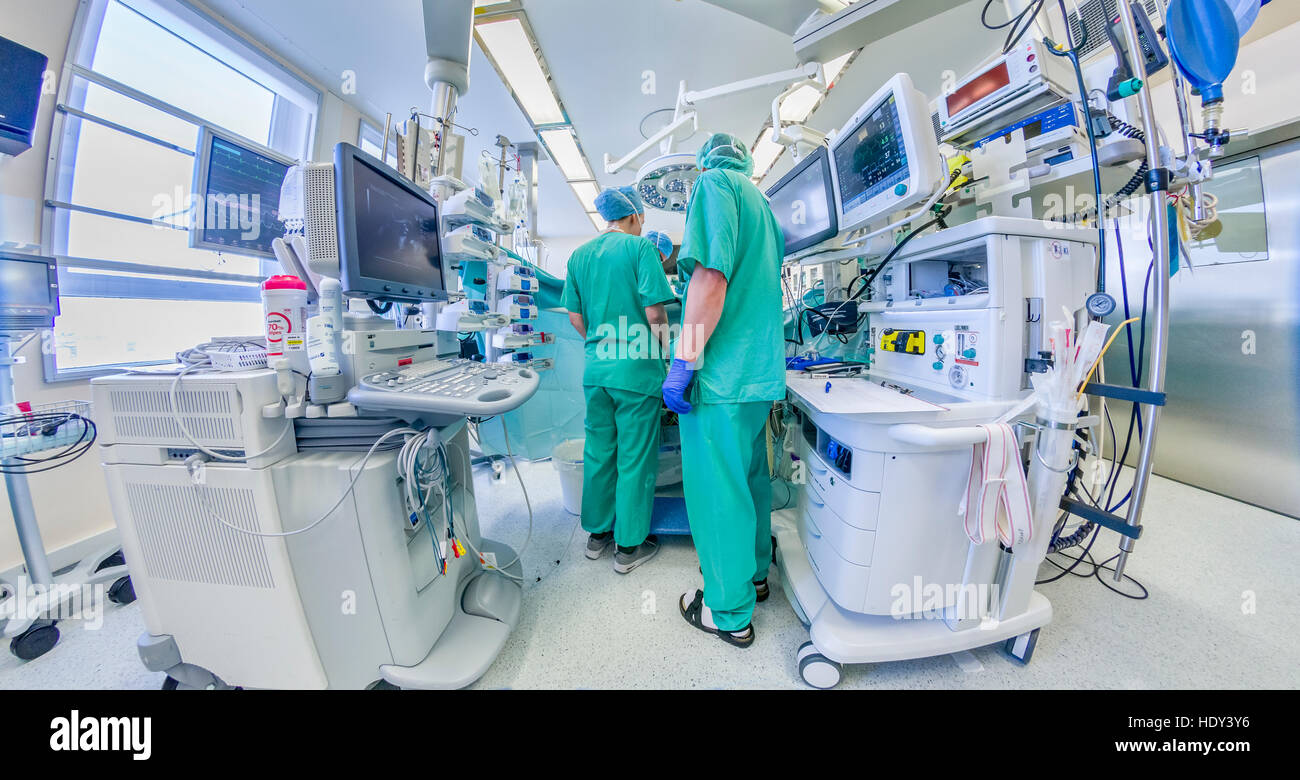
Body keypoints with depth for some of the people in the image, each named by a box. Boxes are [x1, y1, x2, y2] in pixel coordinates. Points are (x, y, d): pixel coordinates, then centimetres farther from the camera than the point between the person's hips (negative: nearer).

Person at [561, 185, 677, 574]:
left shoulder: (580, 255, 12)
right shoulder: (640, 247, -6)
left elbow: (575, 316, 12)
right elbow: (654, 312, -14)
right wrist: (660, 345, 3)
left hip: (595, 369, 6)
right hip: (637, 370, -6)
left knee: (598, 452, 15)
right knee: (635, 459, 5)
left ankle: (597, 534, 30)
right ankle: (629, 546, 18)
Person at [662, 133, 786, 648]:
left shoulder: (714, 183, -3)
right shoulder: (762, 204, 23)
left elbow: (711, 277, -19)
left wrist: (685, 361, -18)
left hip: (721, 373, -9)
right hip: (760, 371, 10)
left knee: (716, 490, 1)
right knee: (751, 477, 19)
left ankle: (729, 613, 17)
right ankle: (754, 574, 37)